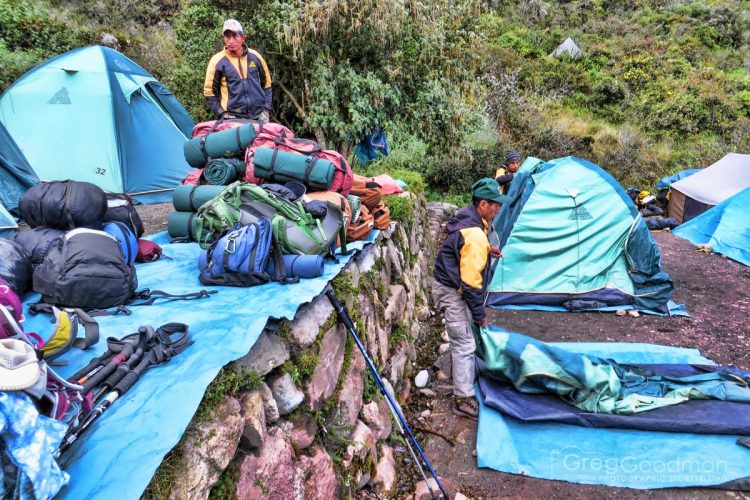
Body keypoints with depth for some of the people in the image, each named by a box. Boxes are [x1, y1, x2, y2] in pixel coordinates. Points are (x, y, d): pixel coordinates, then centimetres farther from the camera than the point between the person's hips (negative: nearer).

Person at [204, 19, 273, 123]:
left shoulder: (255, 57, 6)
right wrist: (222, 114, -6)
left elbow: (266, 84, 15)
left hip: (258, 116, 3)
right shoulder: (217, 61, -1)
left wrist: (265, 110, 8)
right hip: (233, 117, -2)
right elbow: (209, 92, 2)